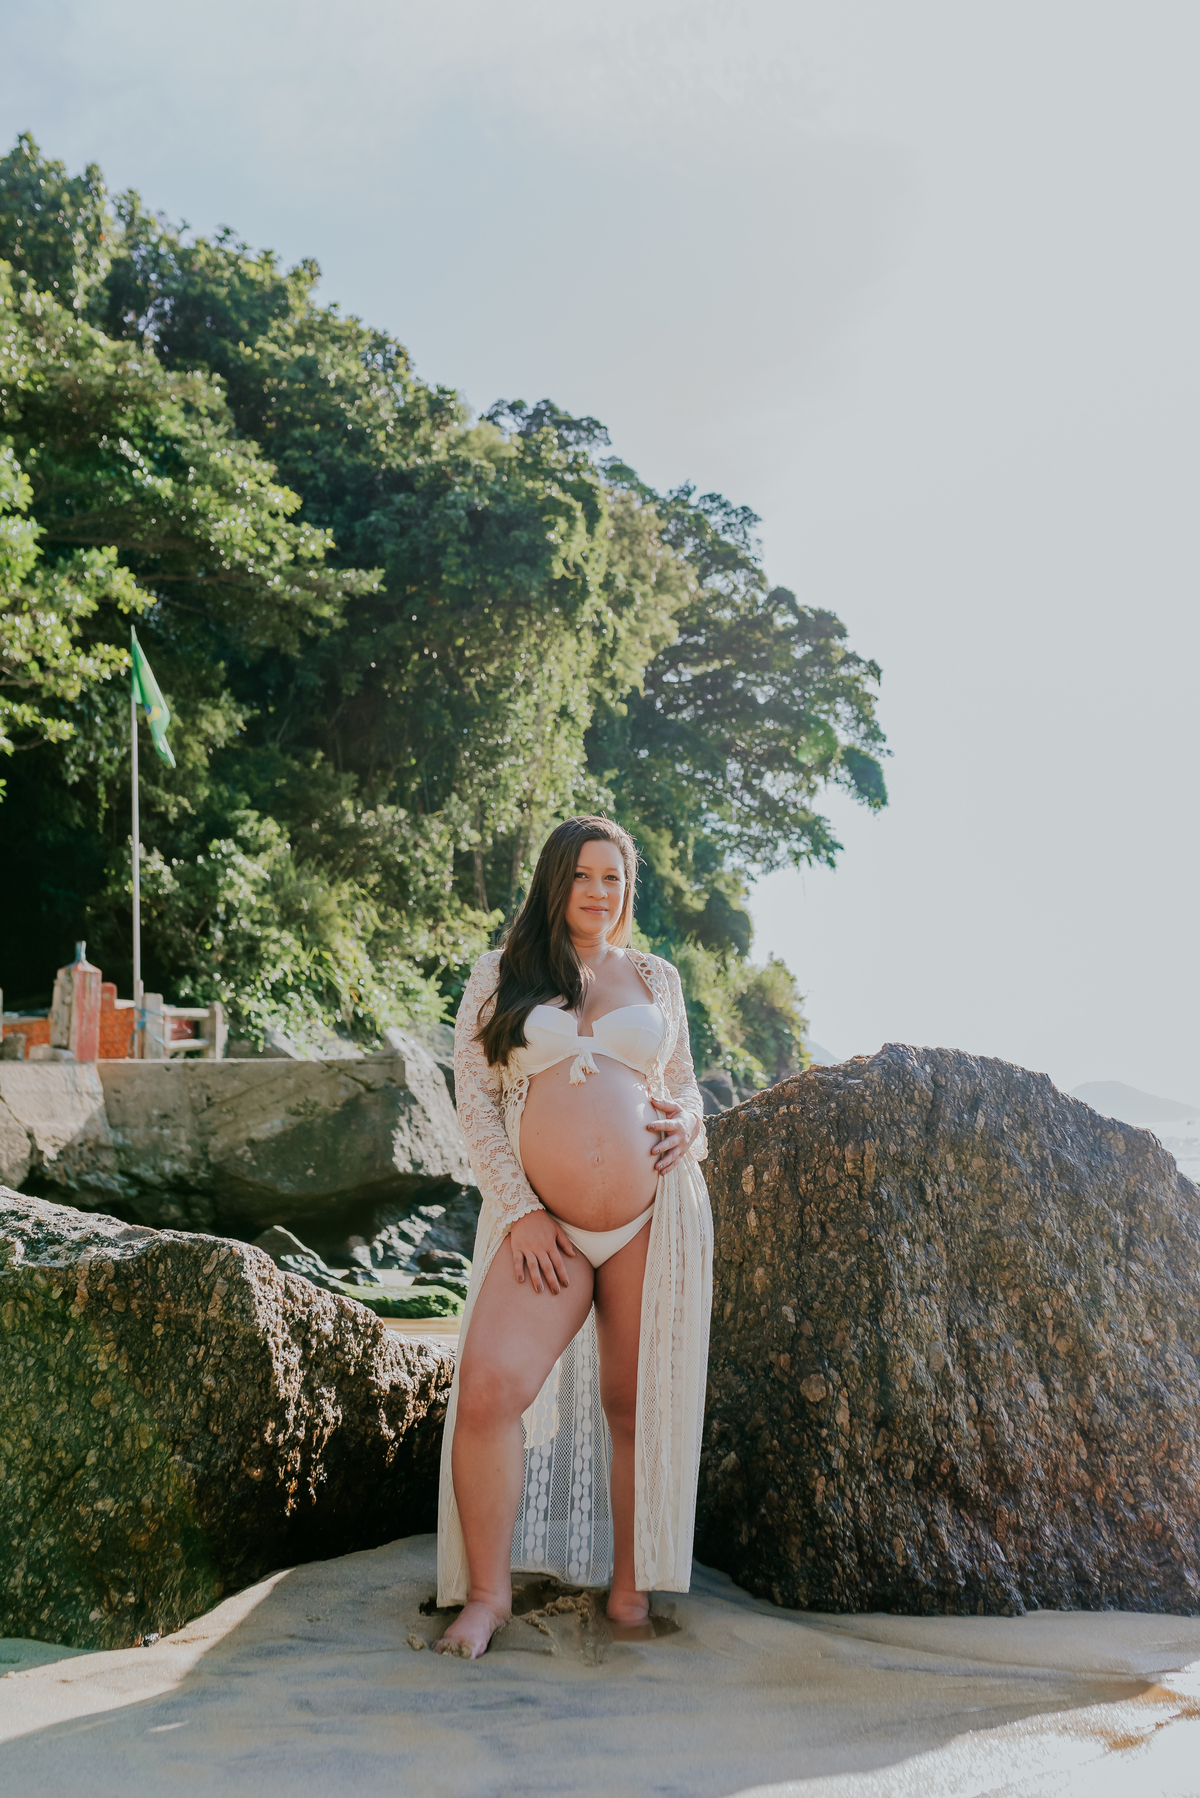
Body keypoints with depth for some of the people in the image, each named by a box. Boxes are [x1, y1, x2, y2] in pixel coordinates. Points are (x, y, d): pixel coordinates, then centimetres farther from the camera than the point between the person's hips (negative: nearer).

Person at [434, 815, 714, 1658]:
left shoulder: (656, 978, 15)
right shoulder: (500, 977, 8)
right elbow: (475, 1098, 3)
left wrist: (687, 1122, -2)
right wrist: (520, 1211, -7)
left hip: (655, 1217, 2)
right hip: (543, 1226, -1)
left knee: (637, 1406, 4)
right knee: (489, 1390, -16)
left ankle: (631, 1590, 20)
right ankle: (488, 1591, 1)